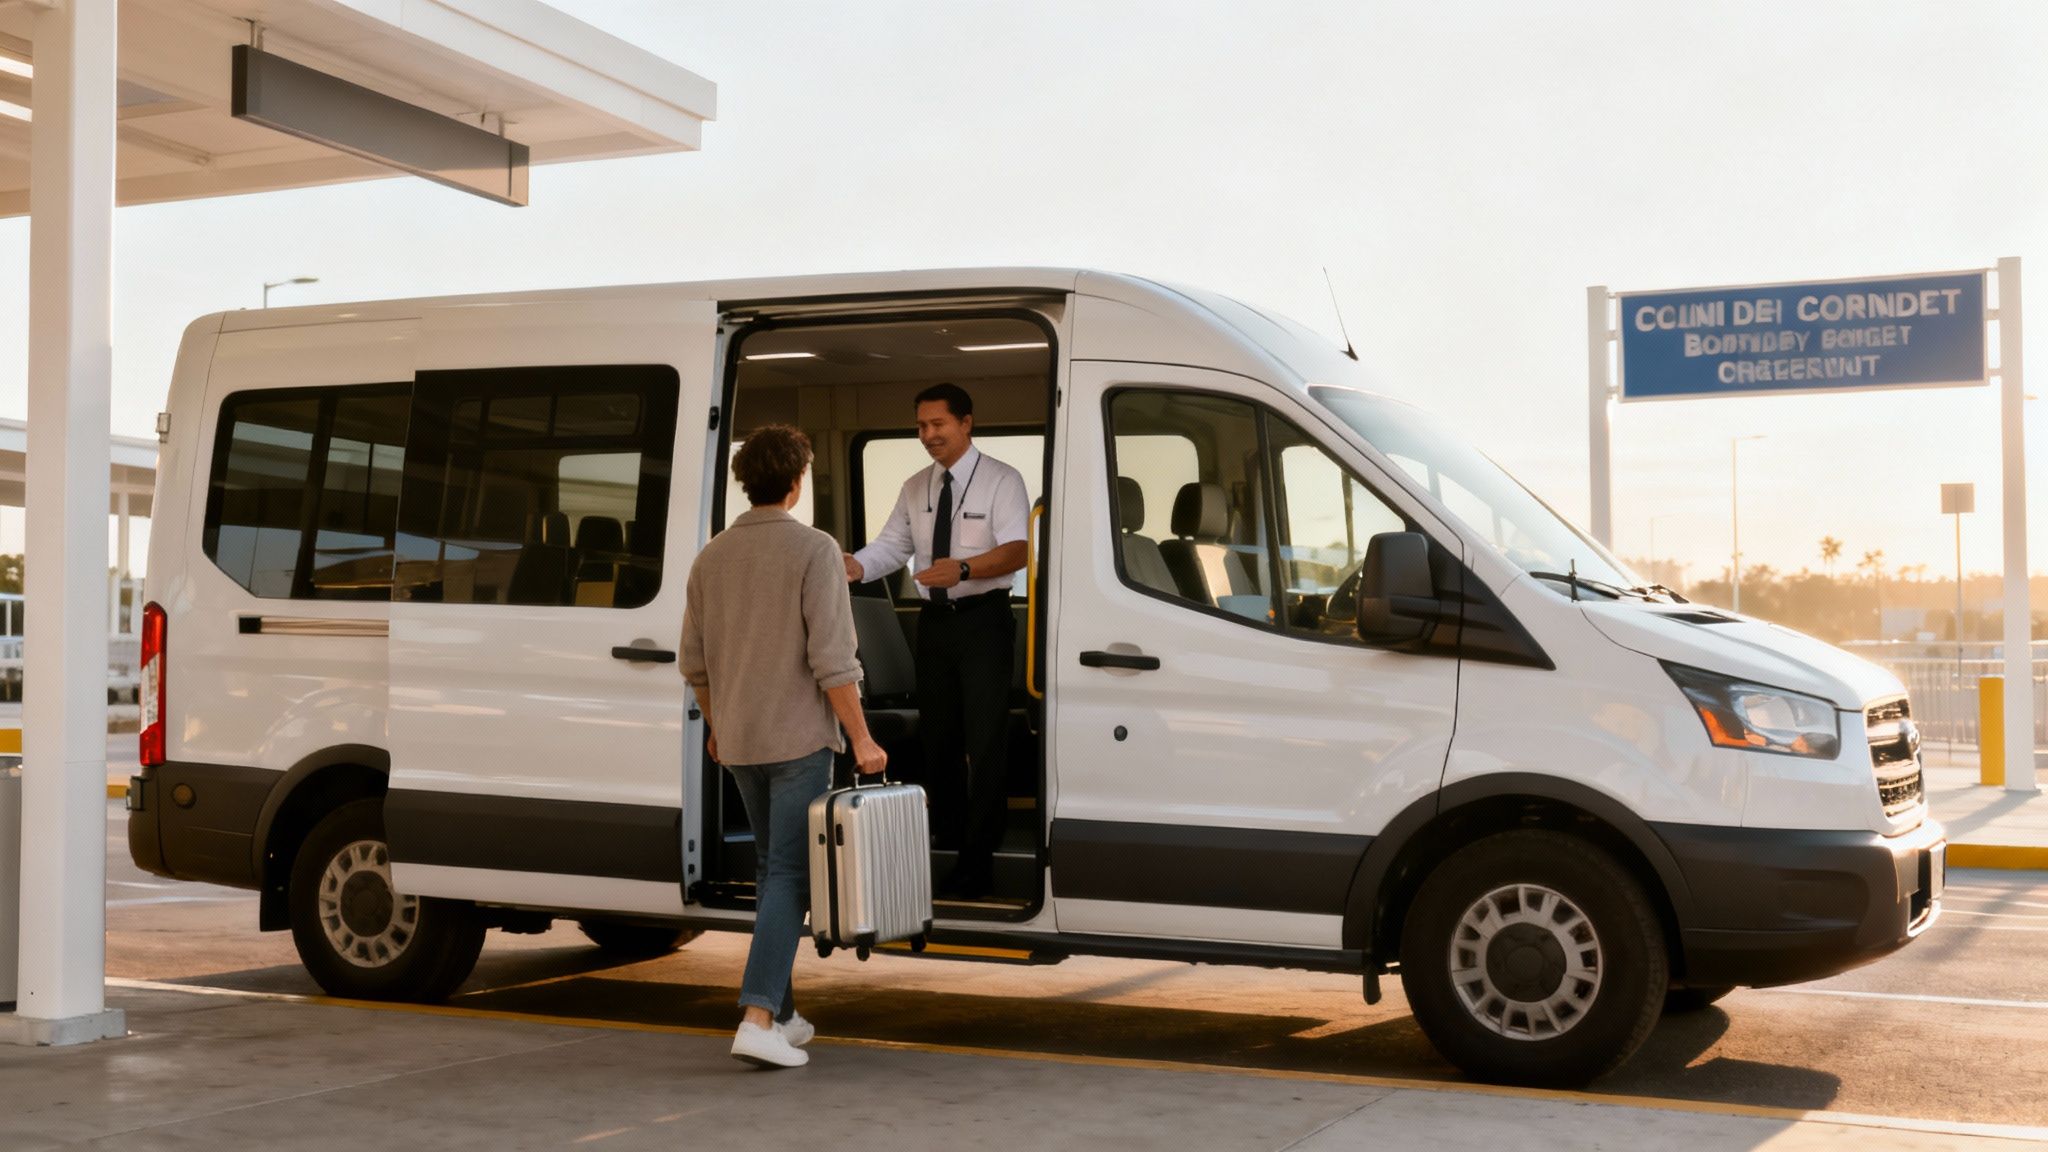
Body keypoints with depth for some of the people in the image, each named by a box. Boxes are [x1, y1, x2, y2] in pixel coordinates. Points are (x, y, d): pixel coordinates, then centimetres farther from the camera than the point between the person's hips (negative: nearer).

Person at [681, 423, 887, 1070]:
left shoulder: (712, 557, 6)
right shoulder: (813, 550, -11)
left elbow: (695, 661, 11)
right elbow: (832, 658, -17)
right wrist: (860, 738, -12)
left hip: (739, 741, 6)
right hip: (798, 737, -6)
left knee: (771, 867, 17)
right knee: (789, 874, -4)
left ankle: (781, 1013, 22)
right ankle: (759, 1018, -14)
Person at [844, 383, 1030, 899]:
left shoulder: (1001, 480, -7)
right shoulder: (915, 487, 11)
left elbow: (1017, 550, -19)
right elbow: (891, 545, 5)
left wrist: (962, 569, -34)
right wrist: (856, 565, -15)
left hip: (983, 619, -6)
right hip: (934, 620, 6)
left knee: (983, 740, -6)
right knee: (938, 735, 13)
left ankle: (978, 860, -2)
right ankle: (946, 841, 27)